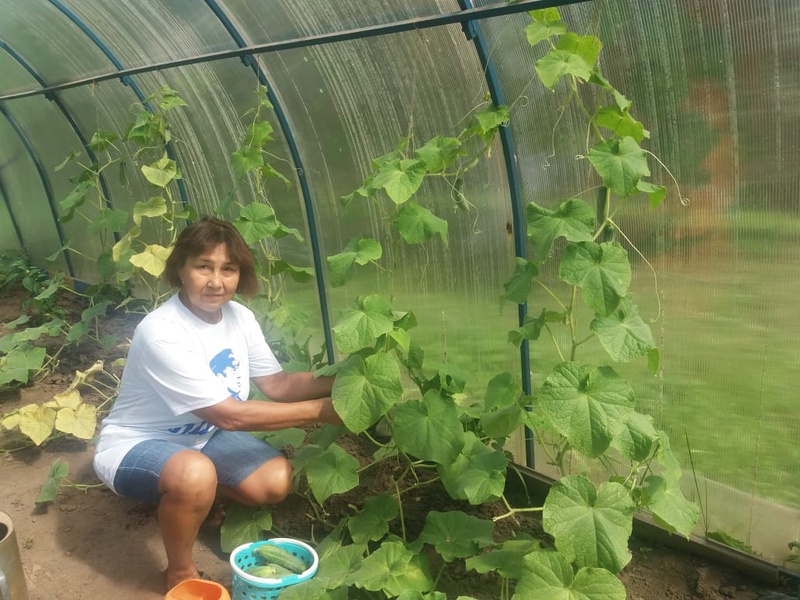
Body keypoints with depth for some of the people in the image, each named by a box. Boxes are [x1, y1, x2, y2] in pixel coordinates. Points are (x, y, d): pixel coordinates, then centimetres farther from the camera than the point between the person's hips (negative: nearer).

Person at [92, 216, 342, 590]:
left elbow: (277, 383, -5)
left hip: (199, 433, 7)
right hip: (135, 444, -7)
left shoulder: (239, 316, -10)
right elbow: (228, 415, -32)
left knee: (277, 481, -11)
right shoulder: (161, 334, -32)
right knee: (195, 475, -38)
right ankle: (181, 572, -7)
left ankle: (184, 494, 16)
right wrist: (319, 411, -30)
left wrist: (338, 381, -22)